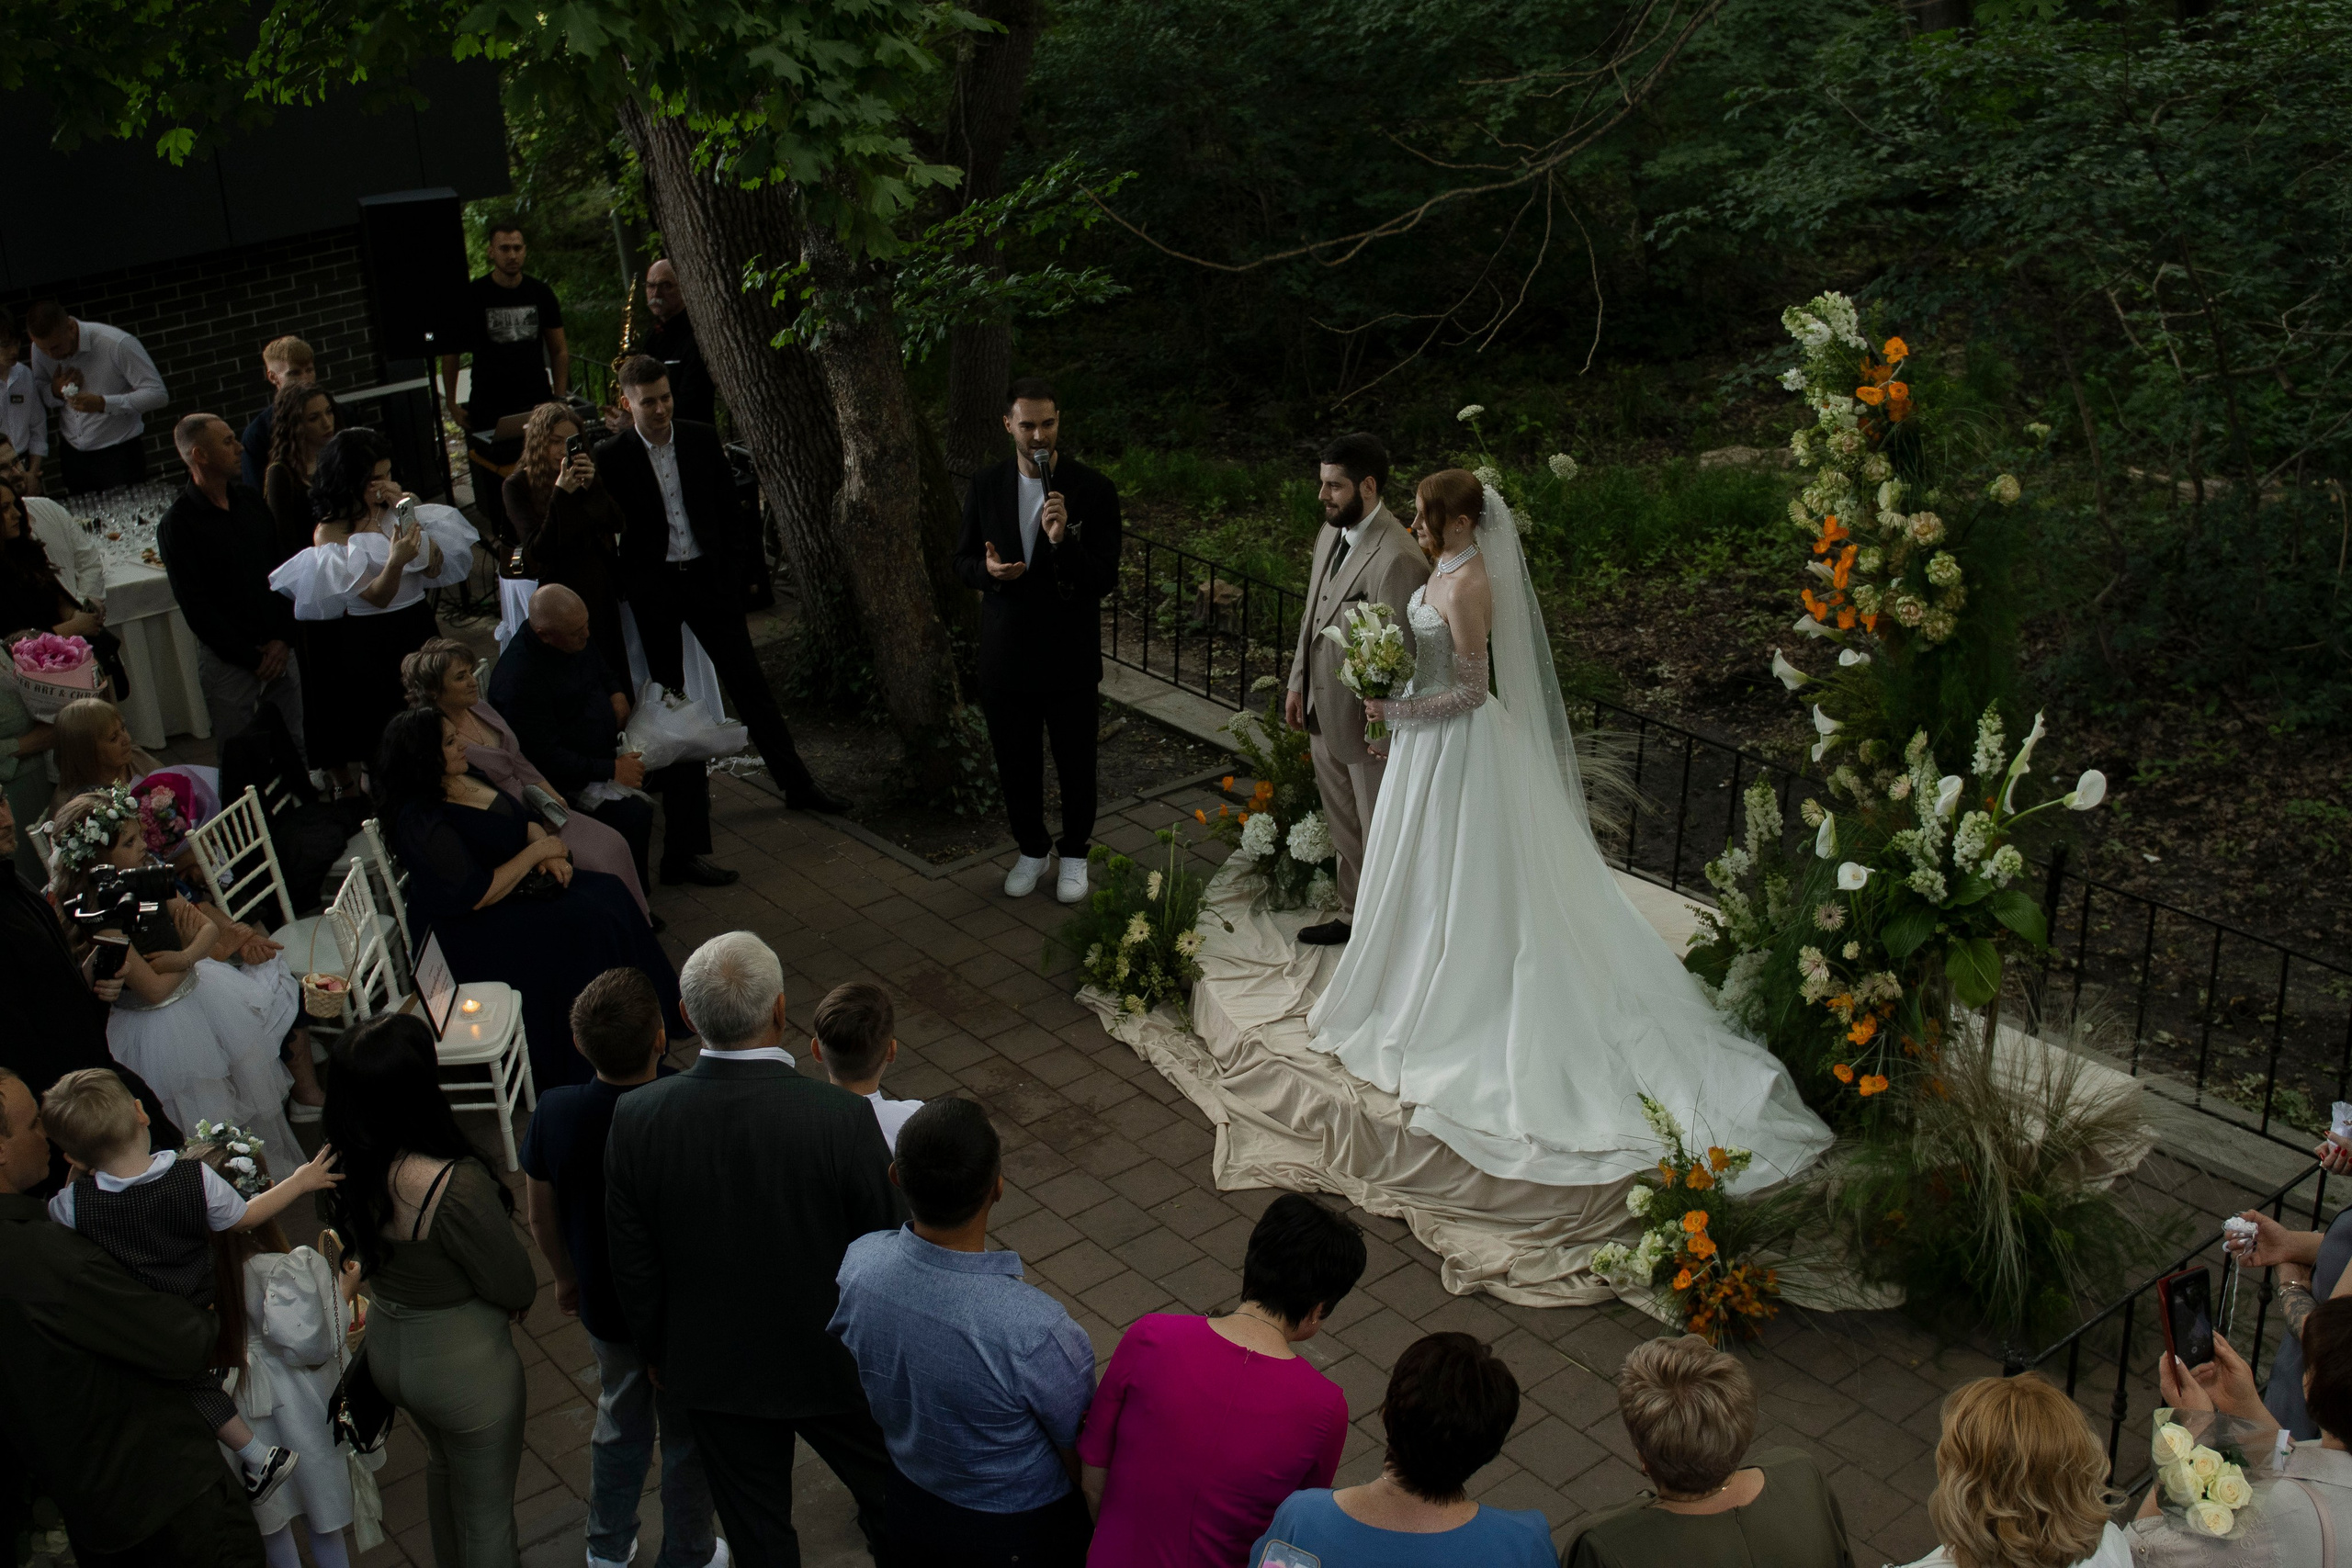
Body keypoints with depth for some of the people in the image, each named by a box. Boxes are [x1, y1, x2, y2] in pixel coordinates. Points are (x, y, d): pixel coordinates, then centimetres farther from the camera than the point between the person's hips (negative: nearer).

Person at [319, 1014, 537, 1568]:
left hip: (386, 1350, 7)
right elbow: (517, 1288, -23)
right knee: (486, 1511, 16)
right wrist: (513, 1295, -1)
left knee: (442, 1461, 35)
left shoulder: (344, 1170, -16)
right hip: (462, 1365, -7)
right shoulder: (457, 1185, -36)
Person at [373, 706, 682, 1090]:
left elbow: (525, 818, 15)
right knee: (586, 928, -20)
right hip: (467, 935, -9)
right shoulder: (423, 823, -25)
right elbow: (479, 896, -26)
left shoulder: (464, 775, 4)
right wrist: (535, 852, -17)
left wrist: (549, 851, -7)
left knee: (608, 892, -5)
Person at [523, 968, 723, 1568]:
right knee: (688, 1436, 21)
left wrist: (565, 1278, 15)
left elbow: (543, 1219, -5)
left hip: (603, 1304, 3)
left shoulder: (555, 1113, -22)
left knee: (621, 1420, 29)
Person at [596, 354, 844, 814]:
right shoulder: (612, 457, -7)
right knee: (667, 691, 11)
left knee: (748, 681, 1)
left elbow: (729, 506, 9)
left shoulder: (703, 439, 0)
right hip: (653, 587, -1)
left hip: (708, 575, 1)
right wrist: (631, 582, -4)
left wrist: (728, 564, 6)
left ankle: (796, 783, 4)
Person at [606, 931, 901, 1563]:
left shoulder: (636, 1117, -21)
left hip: (713, 1368, 3)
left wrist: (655, 1351, 11)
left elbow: (632, 1263, -7)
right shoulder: (842, 1119, -29)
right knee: (891, 1495, 25)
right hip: (833, 1364, -2)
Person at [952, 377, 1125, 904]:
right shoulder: (985, 487, -1)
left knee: (1076, 763, 11)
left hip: (1070, 657, -2)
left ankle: (1074, 852, 33)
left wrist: (1063, 541, -31)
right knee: (1016, 762, 14)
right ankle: (1032, 849, 36)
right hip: (1006, 656, 2)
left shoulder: (1092, 489, -10)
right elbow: (963, 560, 8)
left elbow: (1106, 579, -13)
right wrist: (987, 569, -16)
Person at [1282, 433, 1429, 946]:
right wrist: (1298, 683, 16)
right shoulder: (1332, 531, 2)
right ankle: (1353, 916, 43)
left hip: (1369, 722, -9)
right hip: (1325, 714, 9)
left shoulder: (1397, 558, -27)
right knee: (1343, 829, 24)